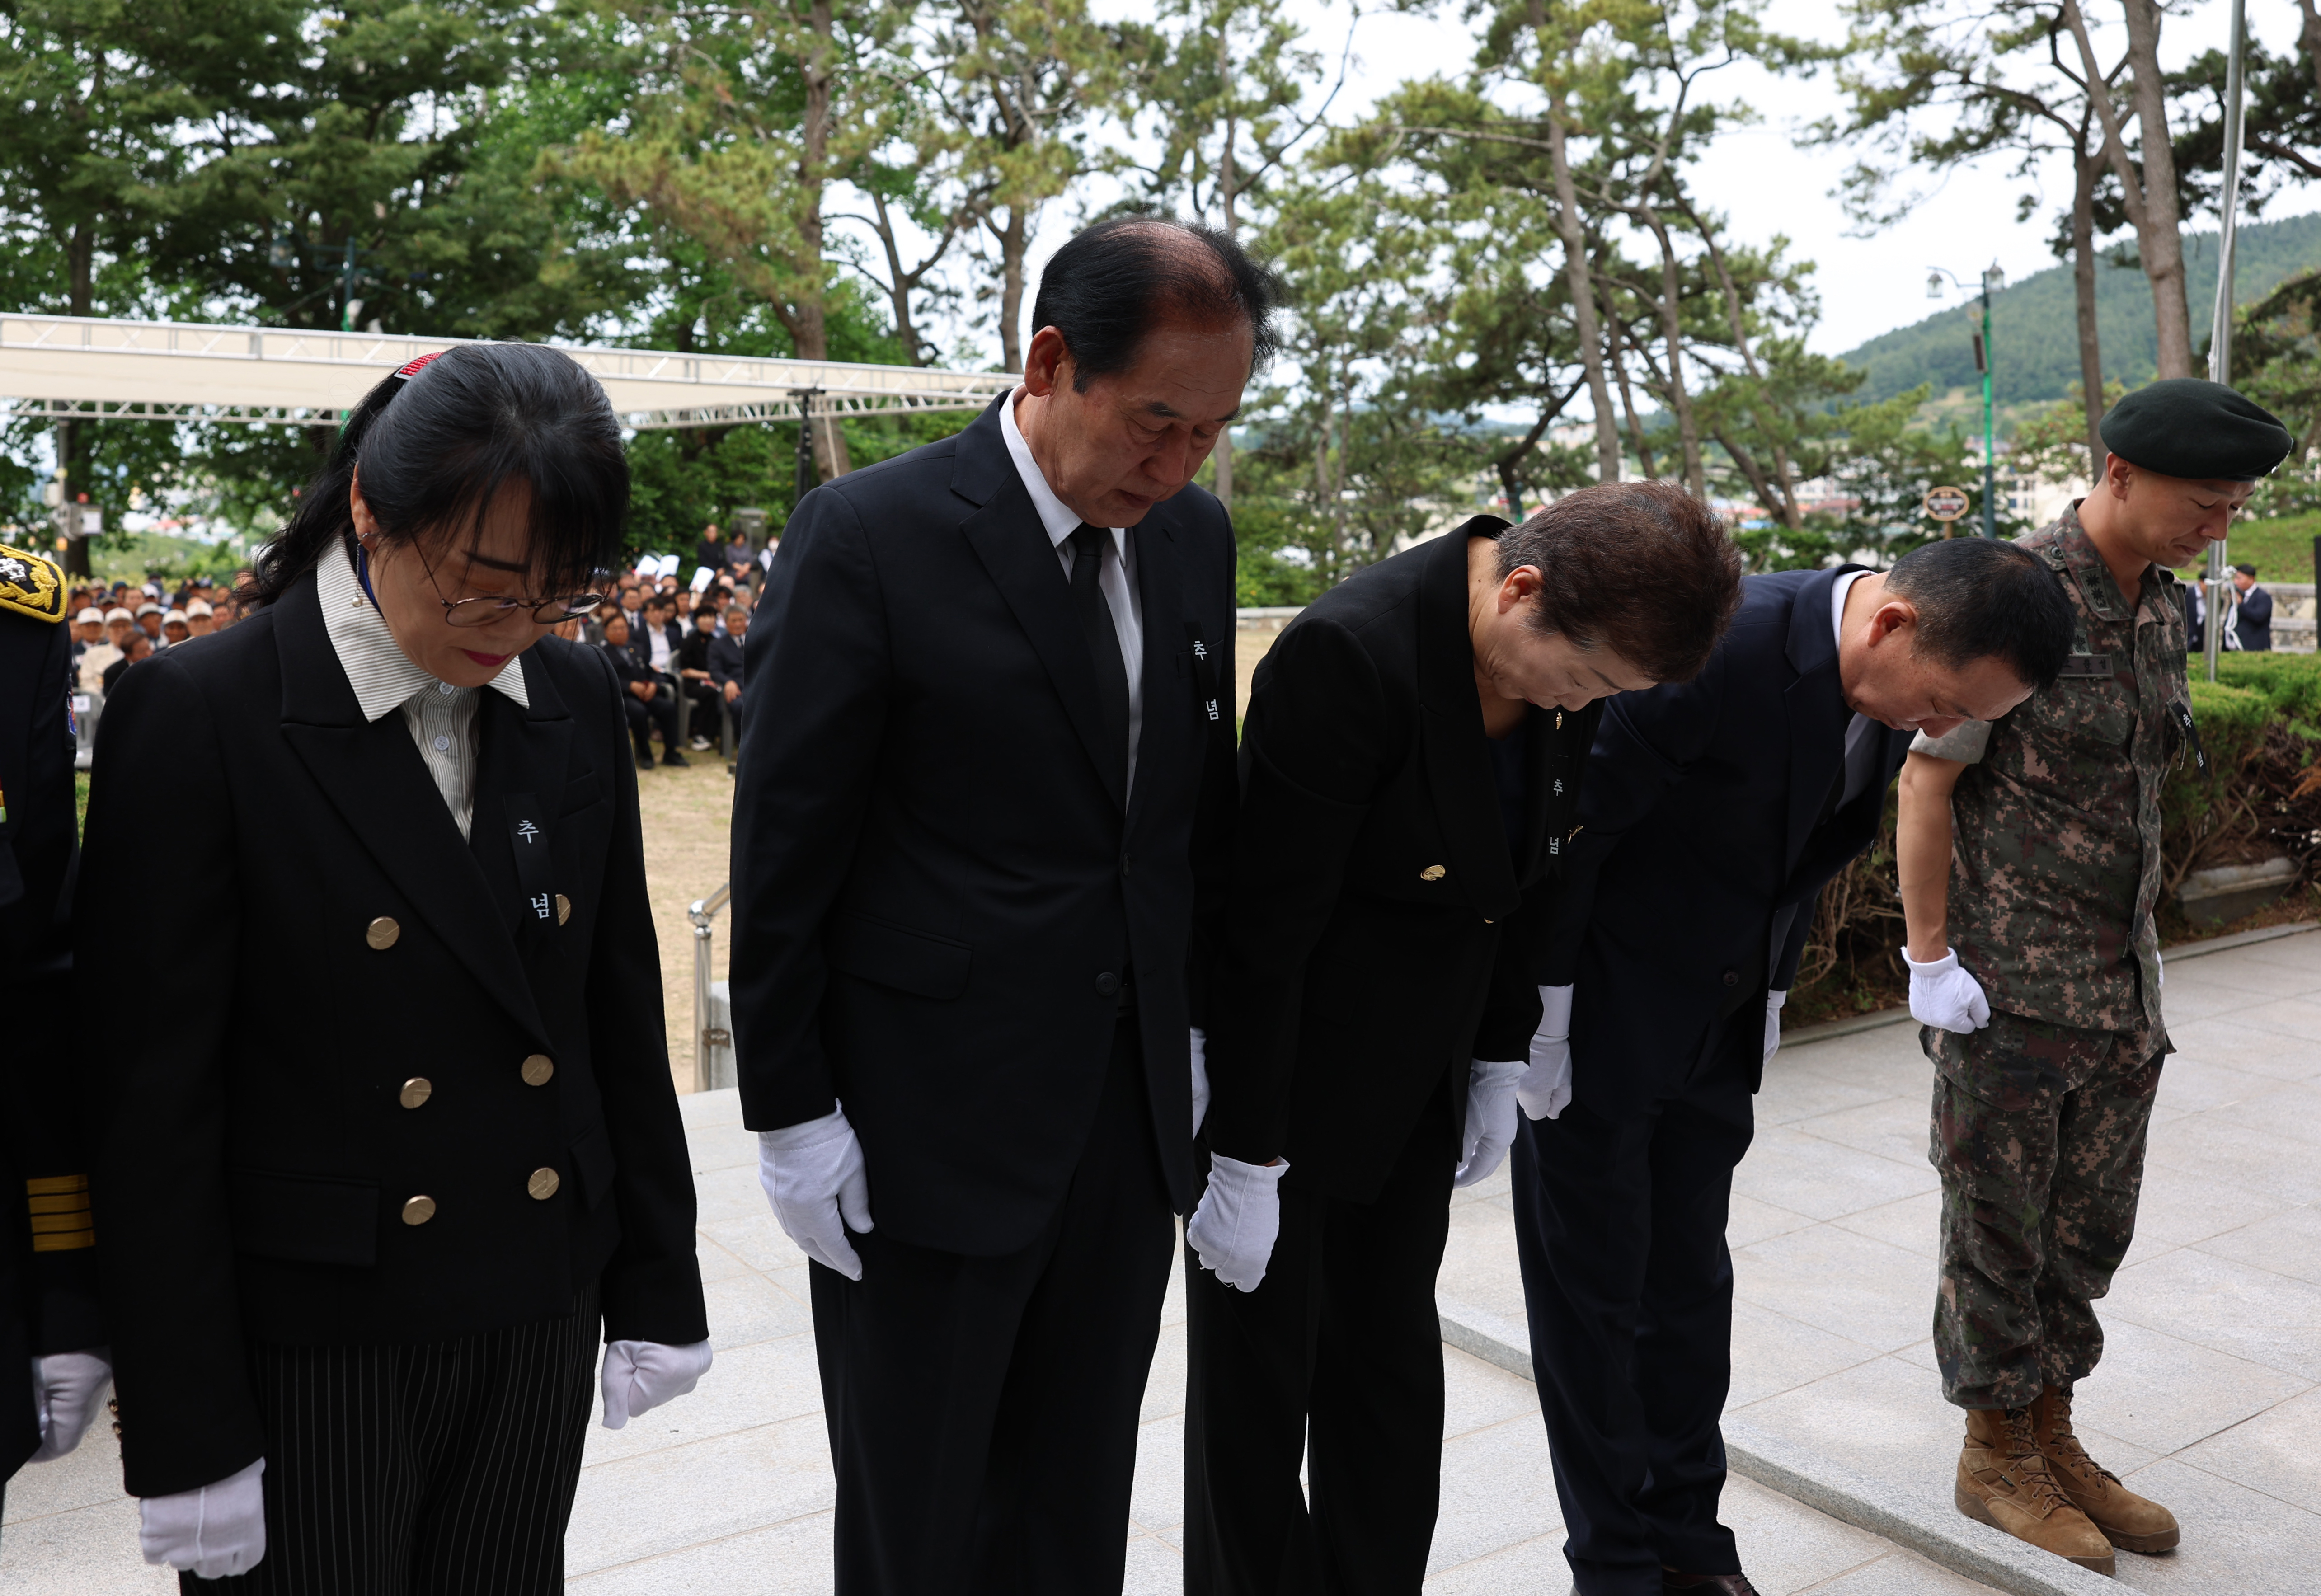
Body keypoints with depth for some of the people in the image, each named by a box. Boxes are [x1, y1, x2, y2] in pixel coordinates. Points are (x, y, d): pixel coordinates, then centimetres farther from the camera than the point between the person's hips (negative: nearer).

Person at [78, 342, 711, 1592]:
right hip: (307, 1347, -4)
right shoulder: (196, 716, -14)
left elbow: (623, 1009, 6)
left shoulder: (576, 703, 1)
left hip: (538, 1314, 5)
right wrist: (186, 1434, -10)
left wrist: (657, 1290, 8)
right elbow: (151, 1103, -12)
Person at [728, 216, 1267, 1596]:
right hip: (927, 1124, -5)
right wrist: (792, 1113, -9)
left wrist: (1196, 1026, 13)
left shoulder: (1196, 537, 4)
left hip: (1132, 1112, 5)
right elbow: (785, 850, -11)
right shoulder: (868, 538, -14)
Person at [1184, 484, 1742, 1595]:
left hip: (1415, 1083, 6)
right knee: (1261, 1378, 7)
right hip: (1278, 1072, -6)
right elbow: (1264, 927, -24)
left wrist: (1500, 1060, 11)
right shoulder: (1351, 654, -28)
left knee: (1392, 1358, 16)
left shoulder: (1568, 653, -6)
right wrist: (1241, 1157, -18)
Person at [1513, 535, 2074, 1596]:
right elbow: (1570, 824, -23)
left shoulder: (1886, 688, -2)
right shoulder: (1721, 647, -28)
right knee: (1592, 1293, 5)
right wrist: (1539, 1019, -18)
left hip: (1716, 1029, 7)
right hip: (1594, 1017, -7)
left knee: (1689, 1287, 15)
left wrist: (1768, 992, 14)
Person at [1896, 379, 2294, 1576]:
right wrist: (1930, 958, -15)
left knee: (2089, 1228, 16)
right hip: (2009, 991, -7)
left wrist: (2140, 949, 15)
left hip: (2120, 986, 8)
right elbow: (1927, 781, -15)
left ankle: (2051, 1434, 31)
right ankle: (1997, 1458, 22)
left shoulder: (2159, 612, 8)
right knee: (2000, 1231, 6)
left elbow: (2135, 792, 15)